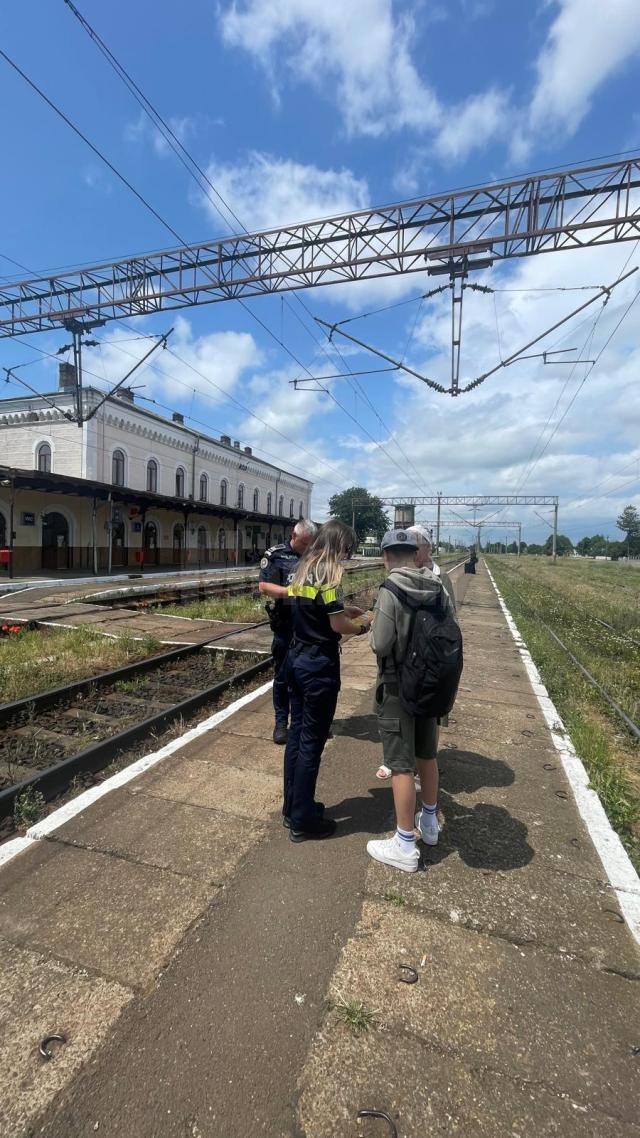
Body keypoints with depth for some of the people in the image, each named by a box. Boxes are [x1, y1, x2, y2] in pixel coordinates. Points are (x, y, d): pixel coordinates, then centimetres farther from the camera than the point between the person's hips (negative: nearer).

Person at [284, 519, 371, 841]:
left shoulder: (303, 569, 9)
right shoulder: (329, 572, -16)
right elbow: (337, 626, -17)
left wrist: (346, 610, 14)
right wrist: (361, 626, 2)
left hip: (297, 659, 8)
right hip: (319, 665, -8)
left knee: (297, 733, 17)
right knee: (311, 741, 4)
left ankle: (292, 806, 31)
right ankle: (302, 821, 18)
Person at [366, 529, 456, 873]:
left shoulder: (390, 591, -21)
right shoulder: (438, 589, -1)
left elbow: (380, 644, -21)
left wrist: (373, 626, -1)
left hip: (397, 687, -6)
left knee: (401, 764, 5)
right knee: (427, 755, 21)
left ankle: (405, 846, 18)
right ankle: (429, 822, 40)